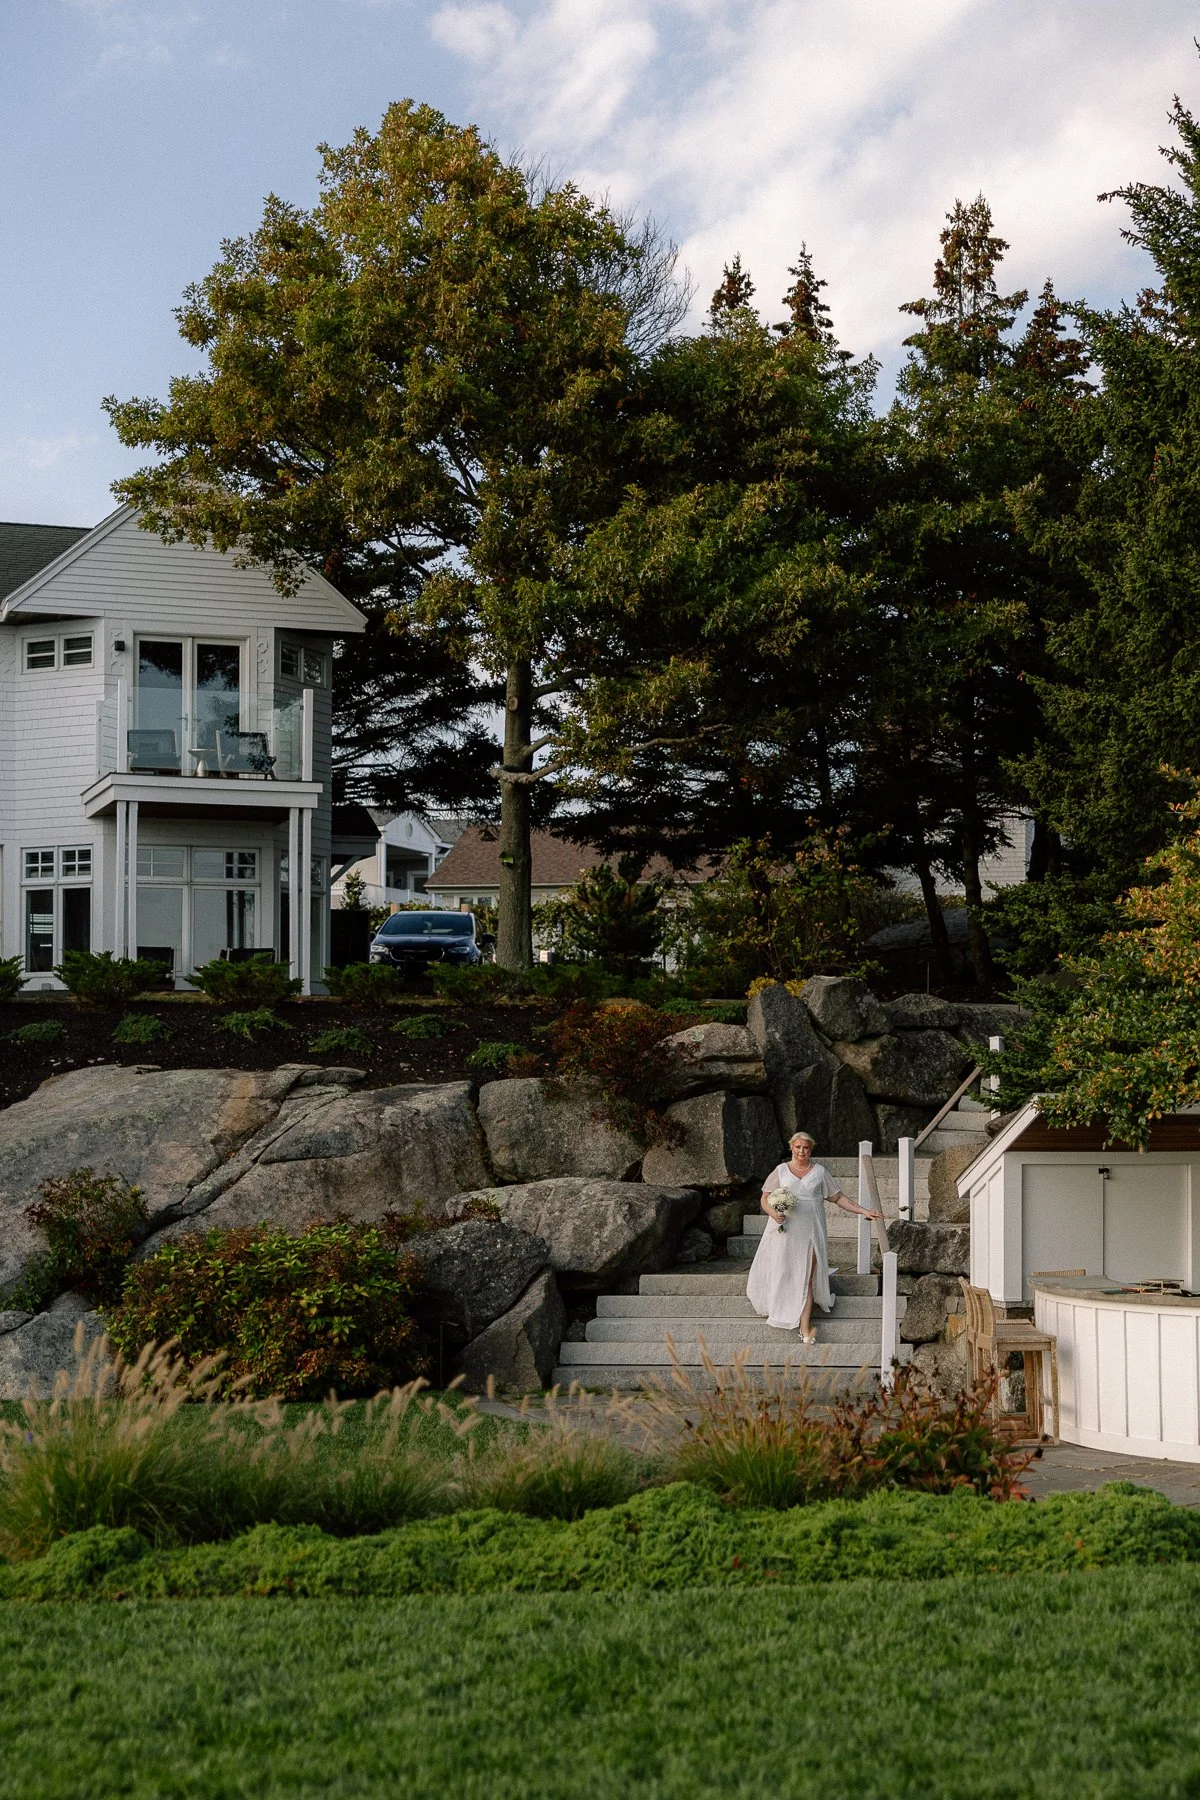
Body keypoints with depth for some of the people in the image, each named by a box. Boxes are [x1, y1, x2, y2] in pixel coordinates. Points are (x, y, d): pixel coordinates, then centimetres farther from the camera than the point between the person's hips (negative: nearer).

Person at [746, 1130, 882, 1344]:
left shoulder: (820, 1172, 10)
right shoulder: (781, 1171, 8)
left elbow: (838, 1197, 12)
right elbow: (765, 1198, 6)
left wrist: (864, 1211, 4)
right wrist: (773, 1213, -15)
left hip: (809, 1231, 0)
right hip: (785, 1230, 0)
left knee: (807, 1278, -8)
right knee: (782, 1274, -2)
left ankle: (805, 1329, -12)